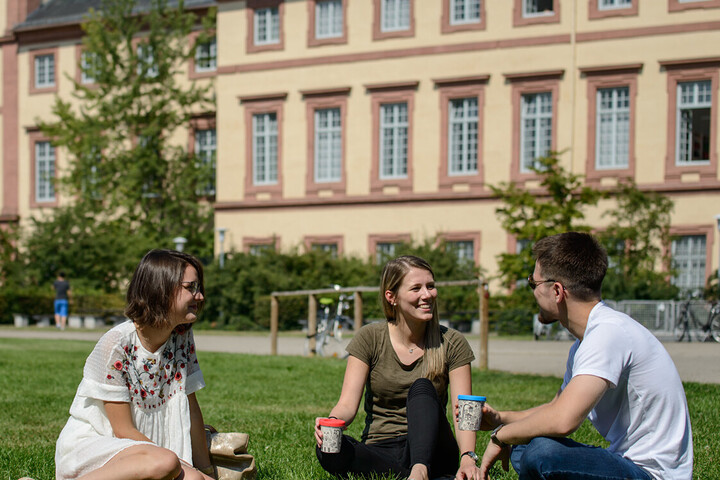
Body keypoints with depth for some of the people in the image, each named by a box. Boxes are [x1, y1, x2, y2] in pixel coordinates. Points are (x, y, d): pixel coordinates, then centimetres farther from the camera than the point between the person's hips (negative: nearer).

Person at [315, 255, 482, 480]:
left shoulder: (451, 343, 0)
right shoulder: (370, 338, 0)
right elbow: (347, 404, -7)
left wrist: (468, 458, -28)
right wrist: (332, 421, -32)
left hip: (428, 452, 0)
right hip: (379, 451, 0)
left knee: (422, 387, -26)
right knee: (328, 449, -30)